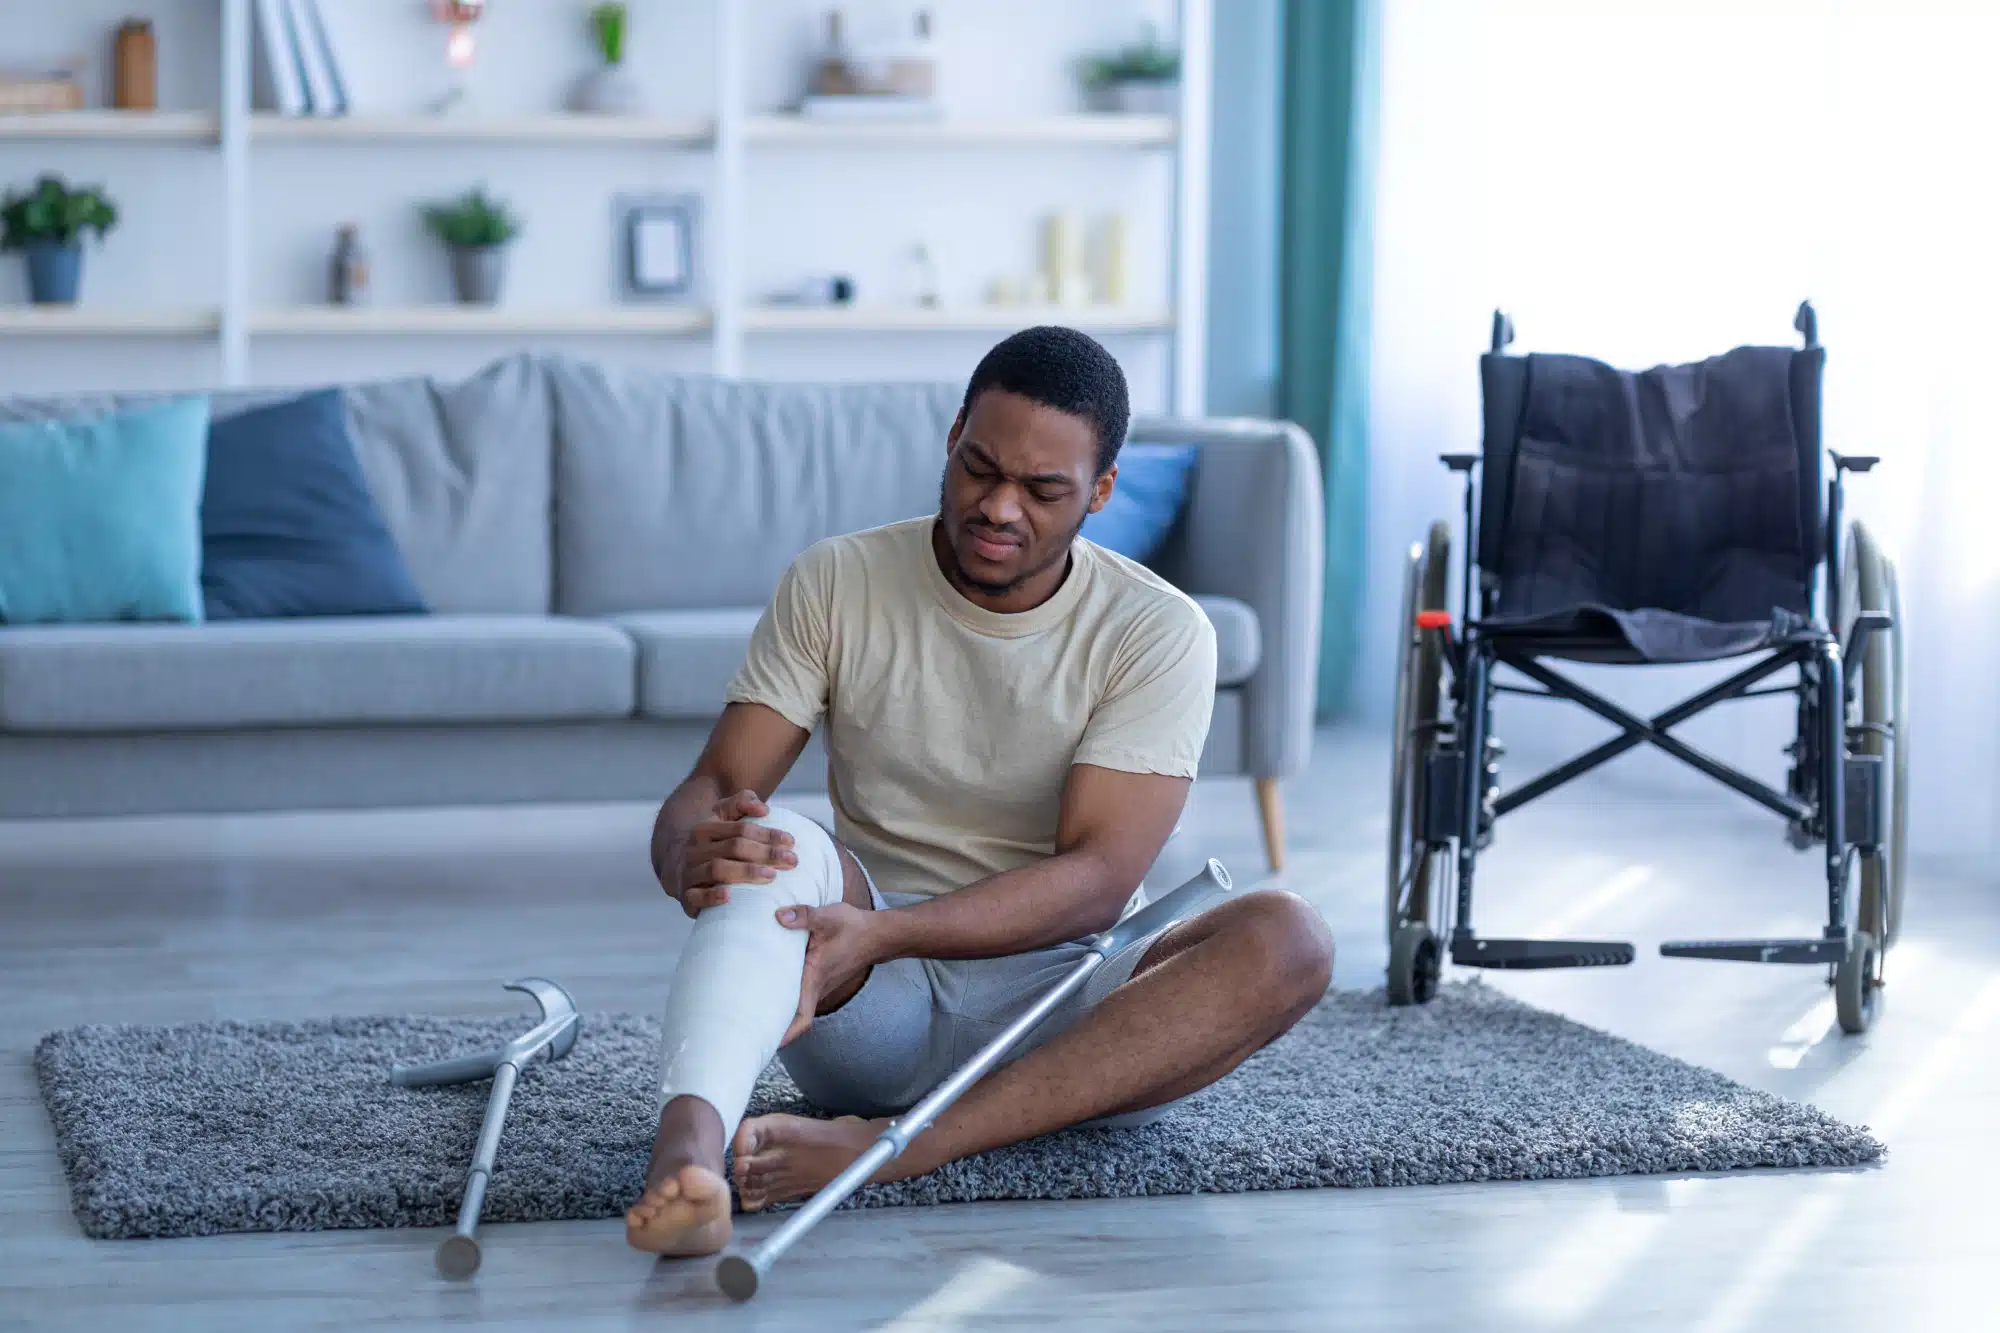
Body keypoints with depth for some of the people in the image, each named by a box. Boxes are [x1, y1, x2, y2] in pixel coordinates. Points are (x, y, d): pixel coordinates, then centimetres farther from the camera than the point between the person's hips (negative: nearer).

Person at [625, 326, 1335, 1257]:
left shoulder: (1158, 632, -5)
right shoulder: (836, 585, 1)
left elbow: (1097, 881, -16)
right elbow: (711, 789, -5)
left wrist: (884, 933, -31)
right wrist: (695, 855, -32)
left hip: (1061, 996, 0)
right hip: (869, 1013, 0)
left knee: (1285, 940, -29)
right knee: (773, 844, -29)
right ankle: (686, 1149, -58)